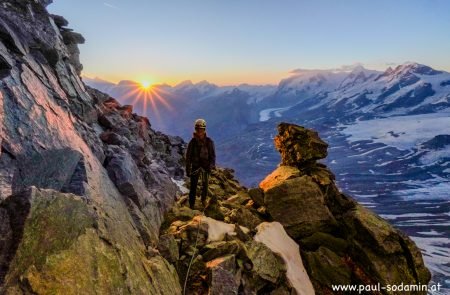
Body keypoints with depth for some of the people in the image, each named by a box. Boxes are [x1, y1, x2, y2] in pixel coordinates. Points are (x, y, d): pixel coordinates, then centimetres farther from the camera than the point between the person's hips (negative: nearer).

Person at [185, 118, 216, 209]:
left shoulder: (209, 142, -7)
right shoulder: (192, 142, -6)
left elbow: (212, 155, -3)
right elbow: (188, 156, -1)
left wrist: (211, 166, -16)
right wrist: (188, 170, -3)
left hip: (206, 167, 1)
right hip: (195, 167, 0)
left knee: (205, 185, 14)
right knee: (193, 187, -2)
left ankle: (203, 199, 40)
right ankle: (191, 205, 9)